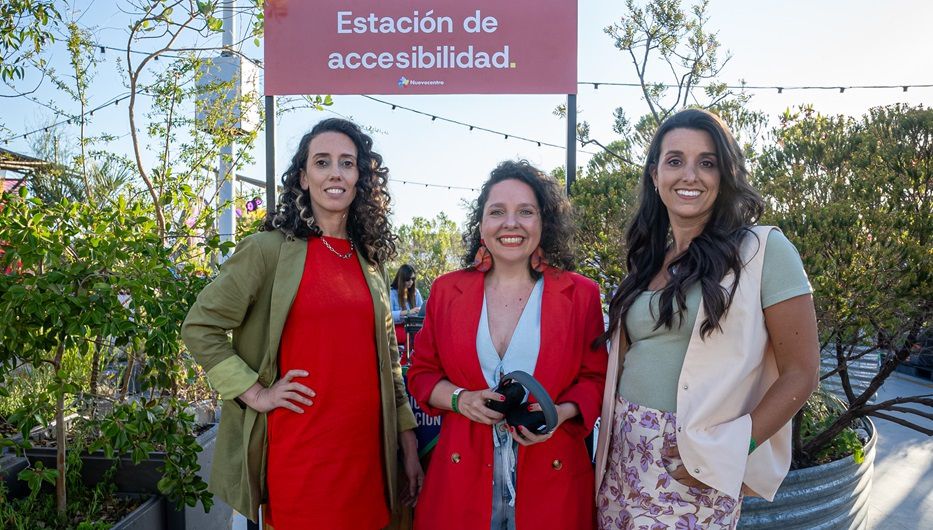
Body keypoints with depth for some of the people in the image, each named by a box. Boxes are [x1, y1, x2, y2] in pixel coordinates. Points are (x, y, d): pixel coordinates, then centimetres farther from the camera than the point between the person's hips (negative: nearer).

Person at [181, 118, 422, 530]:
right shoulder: (270, 249, -5)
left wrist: (408, 441, 11)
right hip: (299, 453, -5)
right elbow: (199, 327, -4)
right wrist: (255, 394, -11)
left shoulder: (369, 260, 10)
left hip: (365, 449, 5)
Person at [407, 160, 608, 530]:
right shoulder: (447, 291, 2)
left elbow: (595, 379, 4)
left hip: (551, 480, -1)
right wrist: (460, 399, -12)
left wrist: (561, 413, -15)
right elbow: (421, 374, 7)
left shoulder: (581, 295, -1)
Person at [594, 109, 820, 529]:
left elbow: (800, 372, -9)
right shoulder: (646, 258, 8)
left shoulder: (763, 250, -8)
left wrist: (730, 451, -17)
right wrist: (612, 440, 3)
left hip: (697, 468, -5)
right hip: (624, 455, 5)